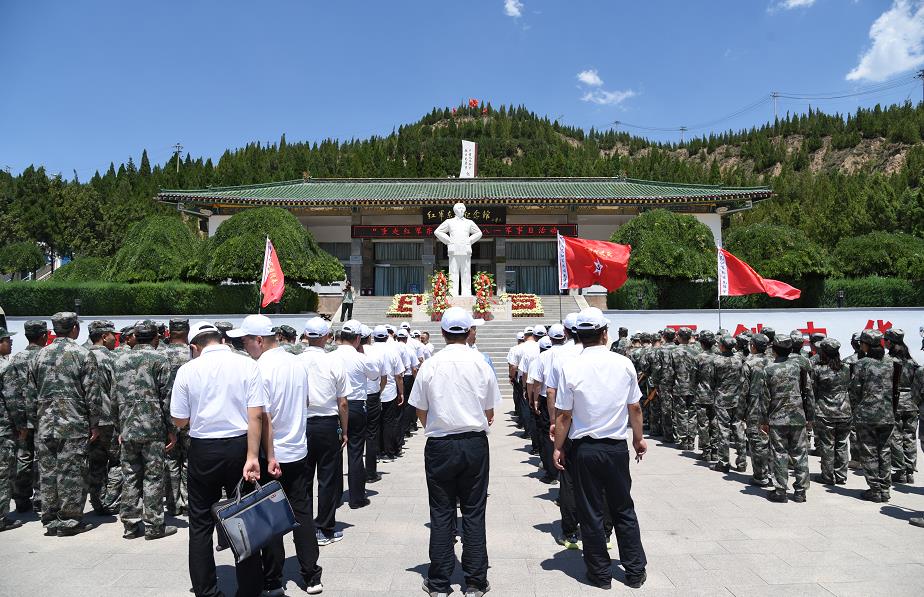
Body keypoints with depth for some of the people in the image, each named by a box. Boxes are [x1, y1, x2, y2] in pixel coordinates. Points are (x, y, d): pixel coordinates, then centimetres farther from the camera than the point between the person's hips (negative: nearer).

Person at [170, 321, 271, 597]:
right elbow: (256, 415, -12)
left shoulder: (188, 370, -4)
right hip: (239, 447, 0)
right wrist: (252, 457, -11)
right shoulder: (247, 365, -5)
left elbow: (180, 421, 1)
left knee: (200, 524, 14)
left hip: (203, 450, 0)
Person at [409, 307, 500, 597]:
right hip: (475, 444, 0)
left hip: (439, 445, 0)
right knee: (474, 513, 10)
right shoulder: (481, 364, -6)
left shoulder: (429, 365, -7)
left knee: (440, 513, 10)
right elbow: (490, 413, 2)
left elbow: (421, 412, 1)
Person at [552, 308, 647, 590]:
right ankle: (635, 572, 26)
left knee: (591, 513, 11)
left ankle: (600, 574, 23)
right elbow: (635, 408, 2)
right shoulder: (624, 363, -6)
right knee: (624, 510, 17)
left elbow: (563, 415, -9)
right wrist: (639, 438, 17)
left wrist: (558, 448, 2)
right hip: (617, 447, 2)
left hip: (584, 449, -2)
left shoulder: (570, 367, -13)